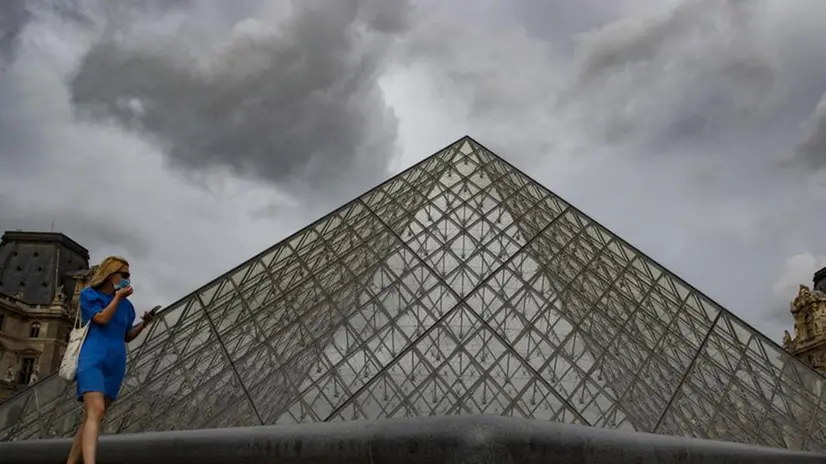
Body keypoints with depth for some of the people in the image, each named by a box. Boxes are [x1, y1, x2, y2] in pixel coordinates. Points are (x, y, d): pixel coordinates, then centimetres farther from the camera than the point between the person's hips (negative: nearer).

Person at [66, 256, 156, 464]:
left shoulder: (126, 305, 19)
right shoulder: (89, 293, 6)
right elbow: (101, 319, -9)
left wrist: (143, 324, 6)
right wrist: (117, 297, -3)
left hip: (115, 364, 6)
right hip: (93, 358, -6)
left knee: (93, 416, 3)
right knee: (96, 411, -25)